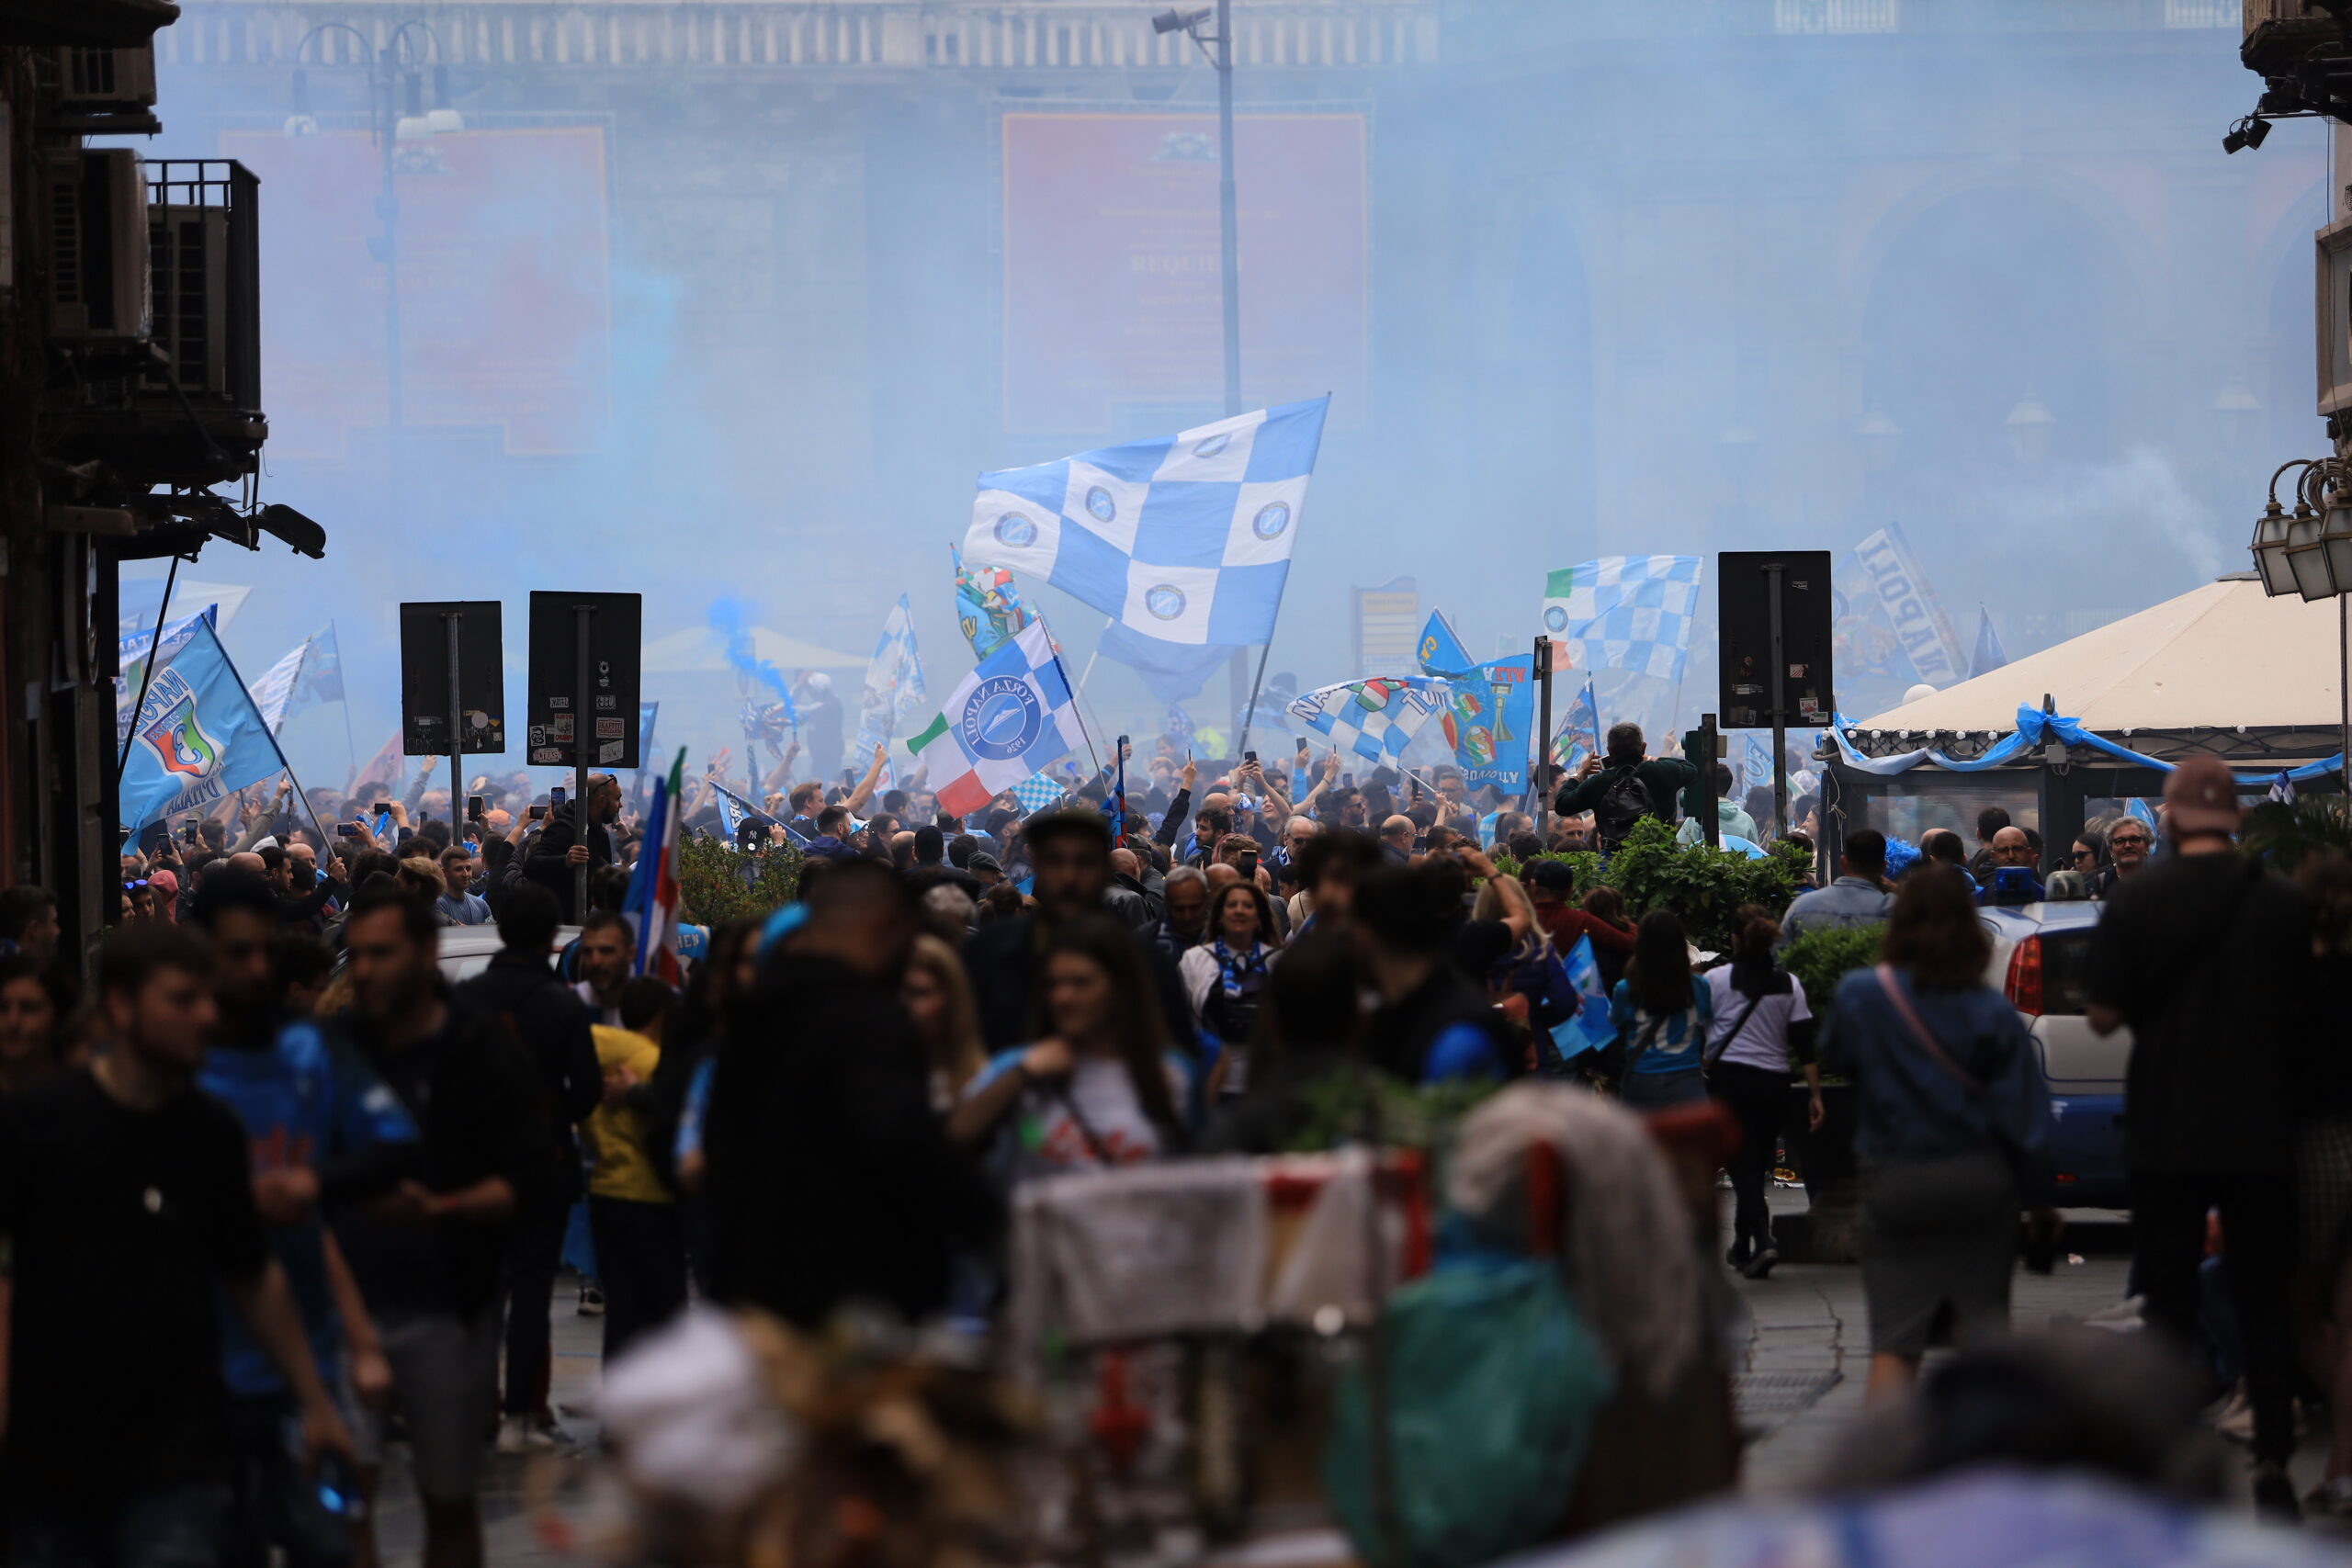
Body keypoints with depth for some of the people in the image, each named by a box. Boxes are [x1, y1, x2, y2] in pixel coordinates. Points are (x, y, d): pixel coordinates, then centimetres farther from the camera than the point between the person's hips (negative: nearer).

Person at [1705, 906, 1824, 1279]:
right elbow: (1805, 1045, 2)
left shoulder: (1715, 980, -4)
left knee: (1743, 1165, -4)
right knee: (1757, 1164, 15)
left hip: (1729, 1079, -3)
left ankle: (1763, 1241, -23)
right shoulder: (1789, 984, 4)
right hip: (1773, 1083, 3)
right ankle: (1742, 1247, 24)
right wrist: (1815, 1095, 4)